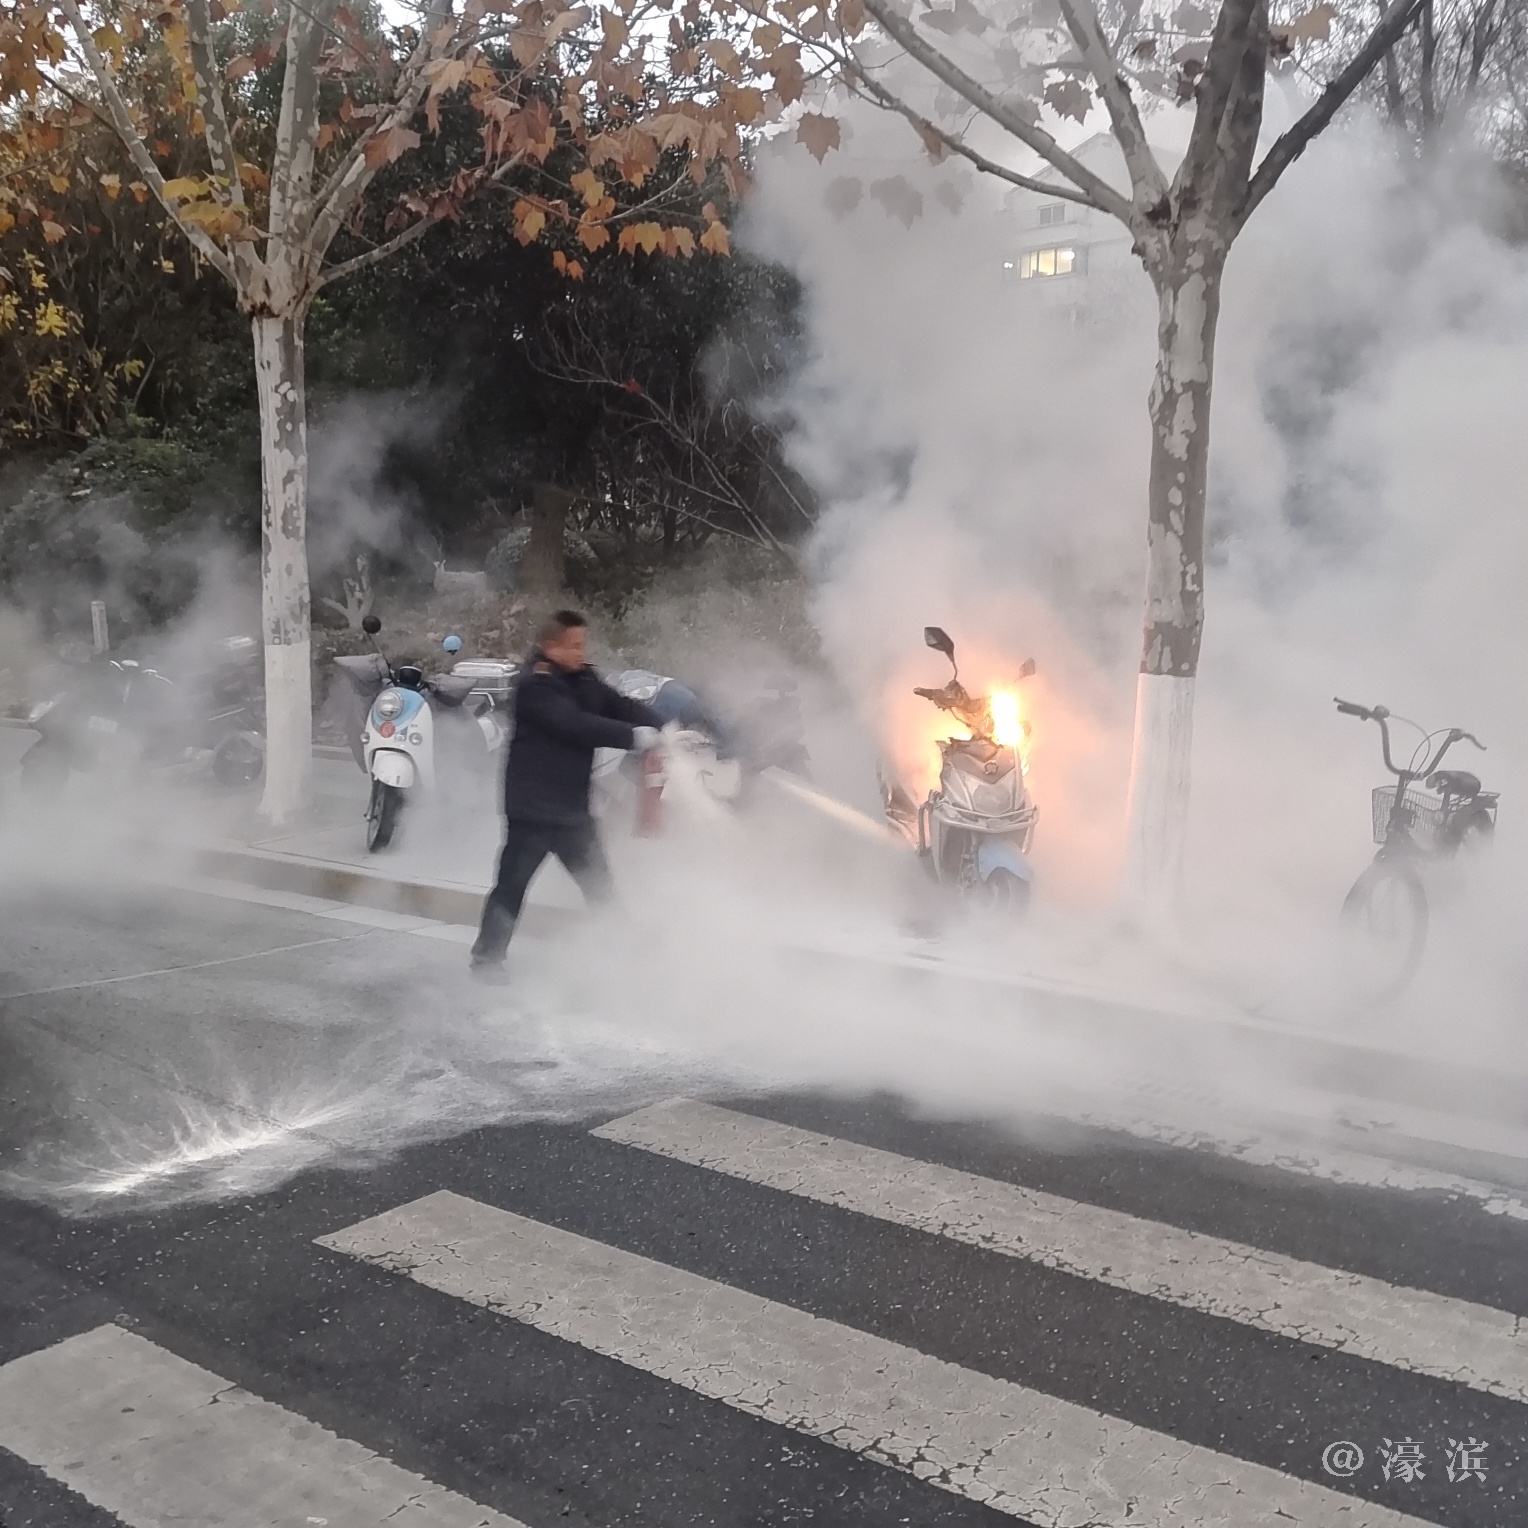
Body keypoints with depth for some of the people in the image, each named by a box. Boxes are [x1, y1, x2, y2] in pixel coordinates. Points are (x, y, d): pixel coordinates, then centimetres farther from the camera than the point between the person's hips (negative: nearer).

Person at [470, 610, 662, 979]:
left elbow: (621, 707, 1)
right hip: (533, 806, -7)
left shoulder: (585, 681, 9)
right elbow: (575, 725, -29)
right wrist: (633, 736, -32)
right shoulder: (535, 686, -16)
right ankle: (487, 959, 13)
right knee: (512, 884, 1)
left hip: (573, 805, 7)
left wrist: (662, 727, -17)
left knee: (599, 884, 13)